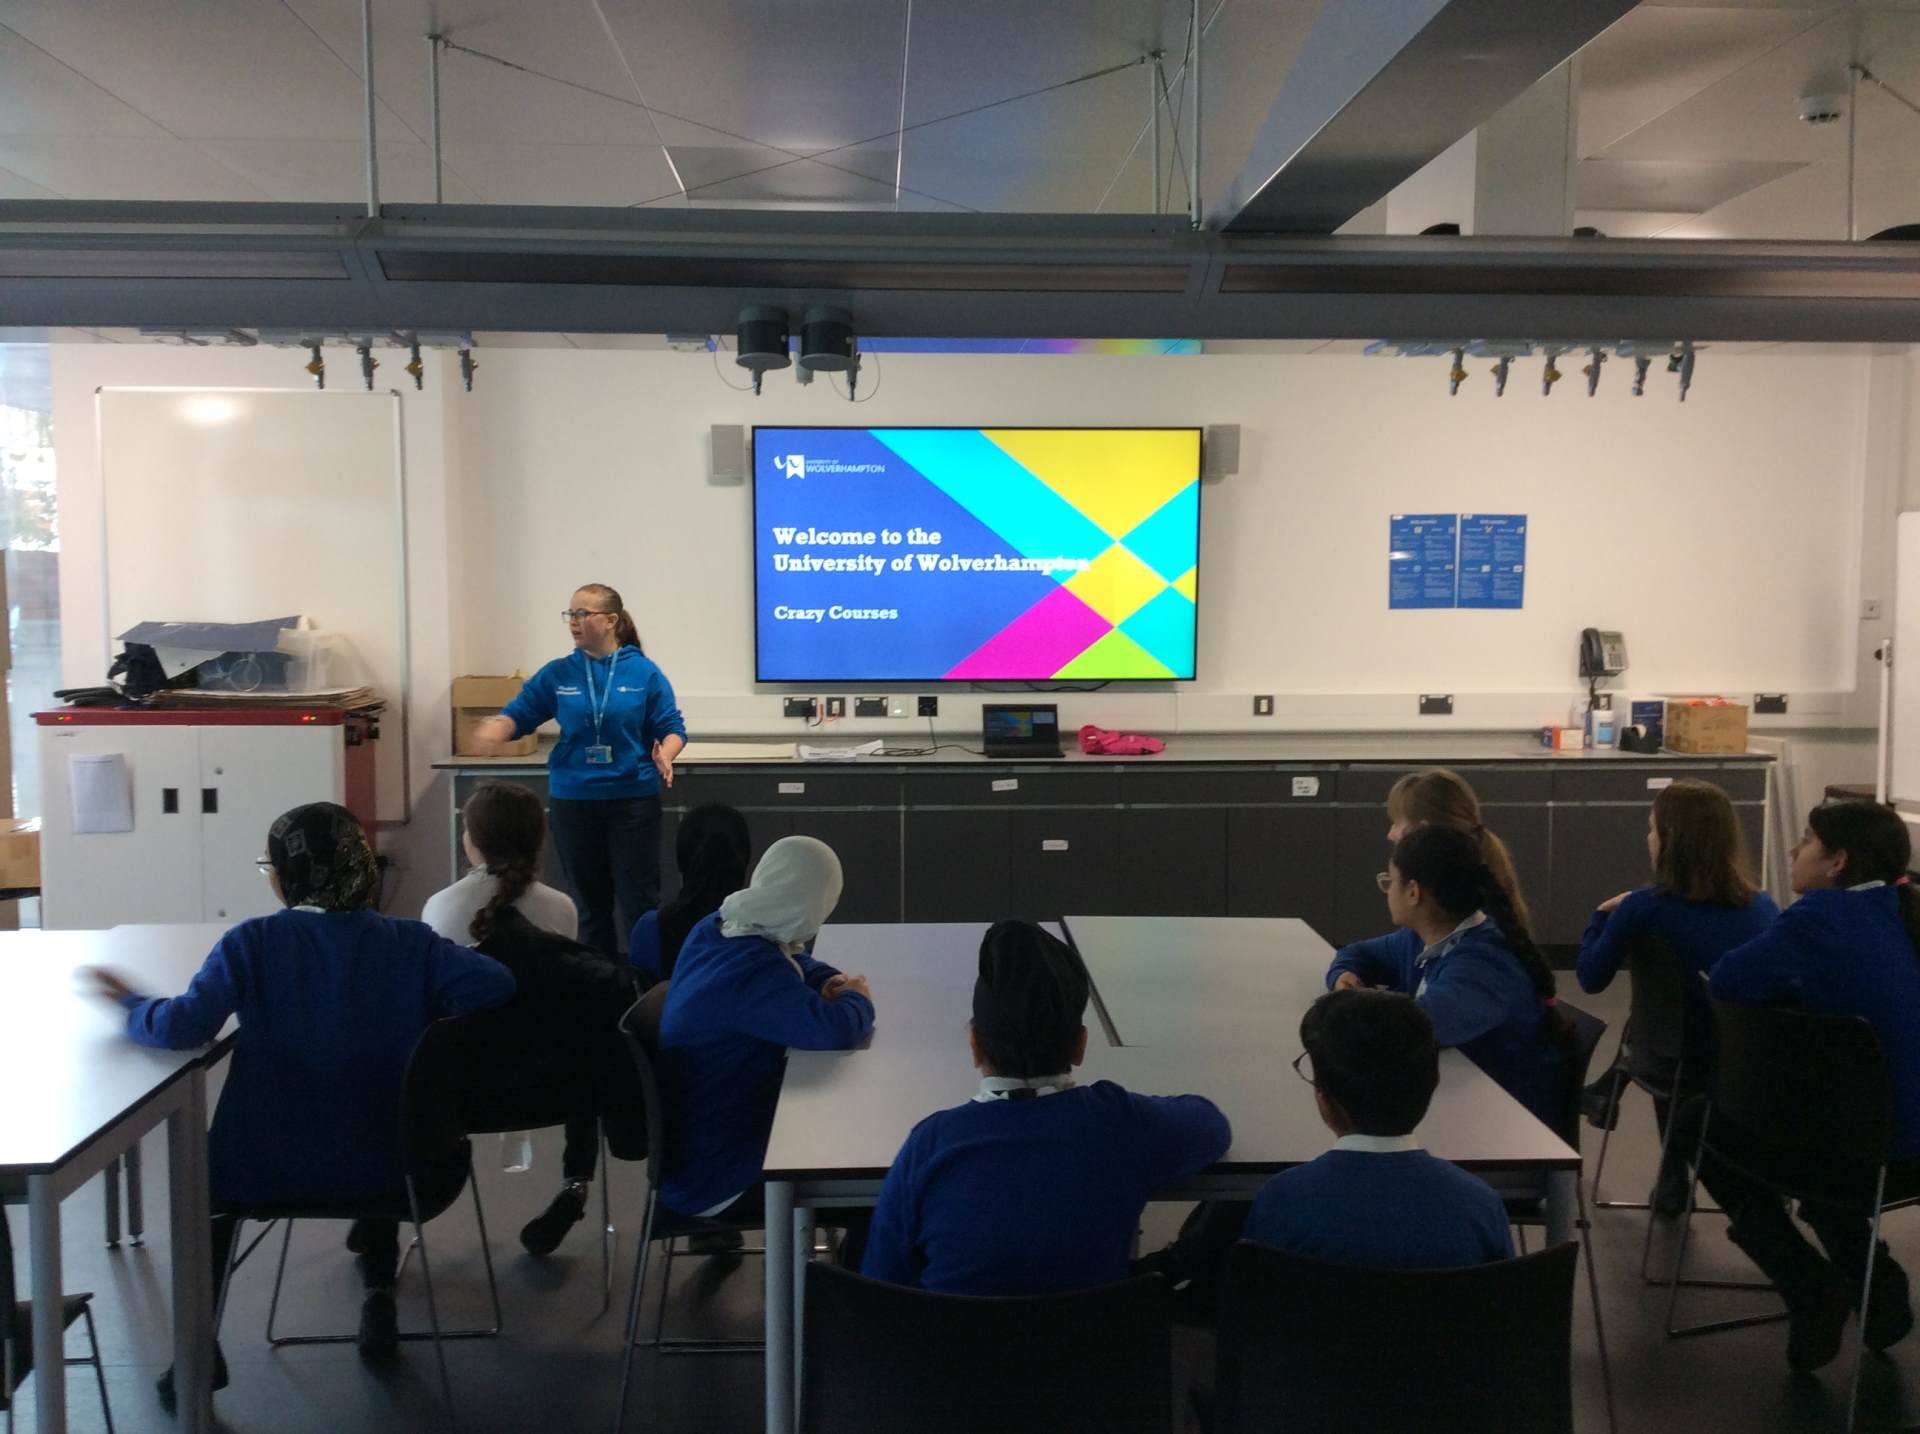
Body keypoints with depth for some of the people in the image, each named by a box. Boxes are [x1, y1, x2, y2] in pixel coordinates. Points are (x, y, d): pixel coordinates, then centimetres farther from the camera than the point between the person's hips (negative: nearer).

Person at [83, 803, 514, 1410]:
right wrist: (423, 1015, -1)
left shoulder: (253, 942, -12)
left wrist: (131, 1005, -2)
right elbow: (494, 985, -19)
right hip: (382, 1169, 2)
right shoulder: (409, 942, -8)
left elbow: (184, 1026, -22)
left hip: (267, 1168, -1)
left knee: (208, 1167, 34)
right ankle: (378, 1296, 37)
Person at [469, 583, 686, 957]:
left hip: (633, 798, -3)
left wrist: (664, 756, -23)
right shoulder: (557, 674, 3)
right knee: (589, 903, 11)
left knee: (640, 901, -1)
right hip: (573, 800, 3)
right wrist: (496, 729, -19)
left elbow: (672, 727, -2)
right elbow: (520, 712, 3)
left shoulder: (644, 672, -4)